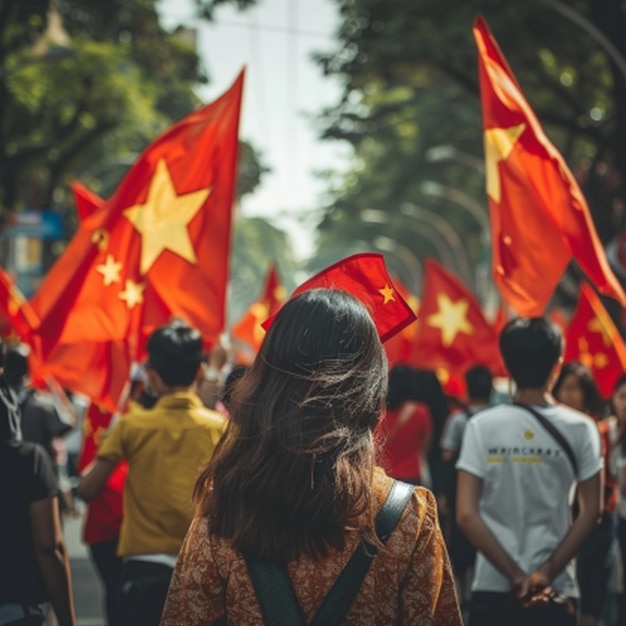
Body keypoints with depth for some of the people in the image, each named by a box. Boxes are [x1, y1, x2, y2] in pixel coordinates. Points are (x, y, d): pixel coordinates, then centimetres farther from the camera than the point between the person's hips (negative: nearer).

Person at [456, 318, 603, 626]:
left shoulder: (482, 427, -4)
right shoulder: (580, 429, -3)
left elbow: (467, 514, -9)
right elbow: (590, 513, -5)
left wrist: (516, 577, -8)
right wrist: (546, 573, -5)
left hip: (492, 588, 0)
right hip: (556, 590, 0)